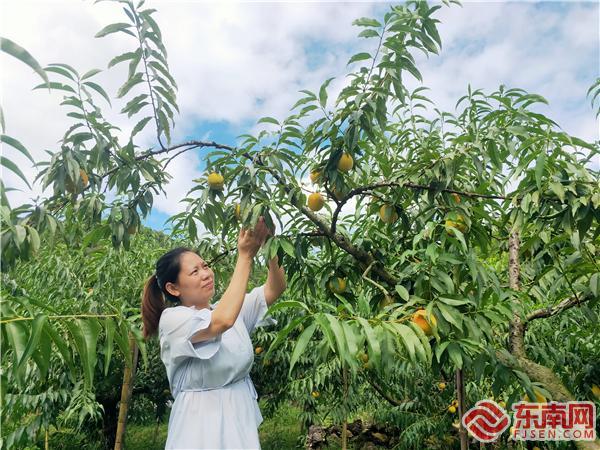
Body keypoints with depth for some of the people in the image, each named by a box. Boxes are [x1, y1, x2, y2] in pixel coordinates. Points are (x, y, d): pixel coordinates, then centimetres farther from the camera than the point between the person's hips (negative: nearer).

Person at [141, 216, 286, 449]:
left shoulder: (231, 308, 4)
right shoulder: (172, 318, -15)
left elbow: (274, 289, -6)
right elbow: (222, 322, -32)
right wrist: (245, 255, -29)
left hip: (241, 414, 6)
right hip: (202, 420, -5)